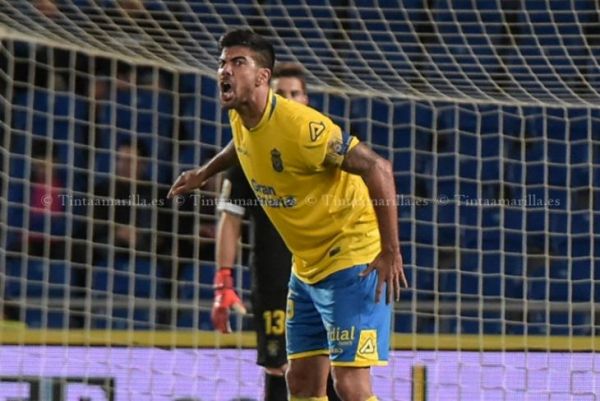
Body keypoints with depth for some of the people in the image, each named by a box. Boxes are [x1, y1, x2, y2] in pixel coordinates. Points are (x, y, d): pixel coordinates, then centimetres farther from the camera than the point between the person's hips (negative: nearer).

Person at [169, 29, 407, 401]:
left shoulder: (300, 125, -25)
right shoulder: (241, 120, 0)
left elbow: (378, 168, -25)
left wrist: (391, 253, -26)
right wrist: (204, 173, 30)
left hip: (353, 262, -9)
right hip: (307, 268, 9)